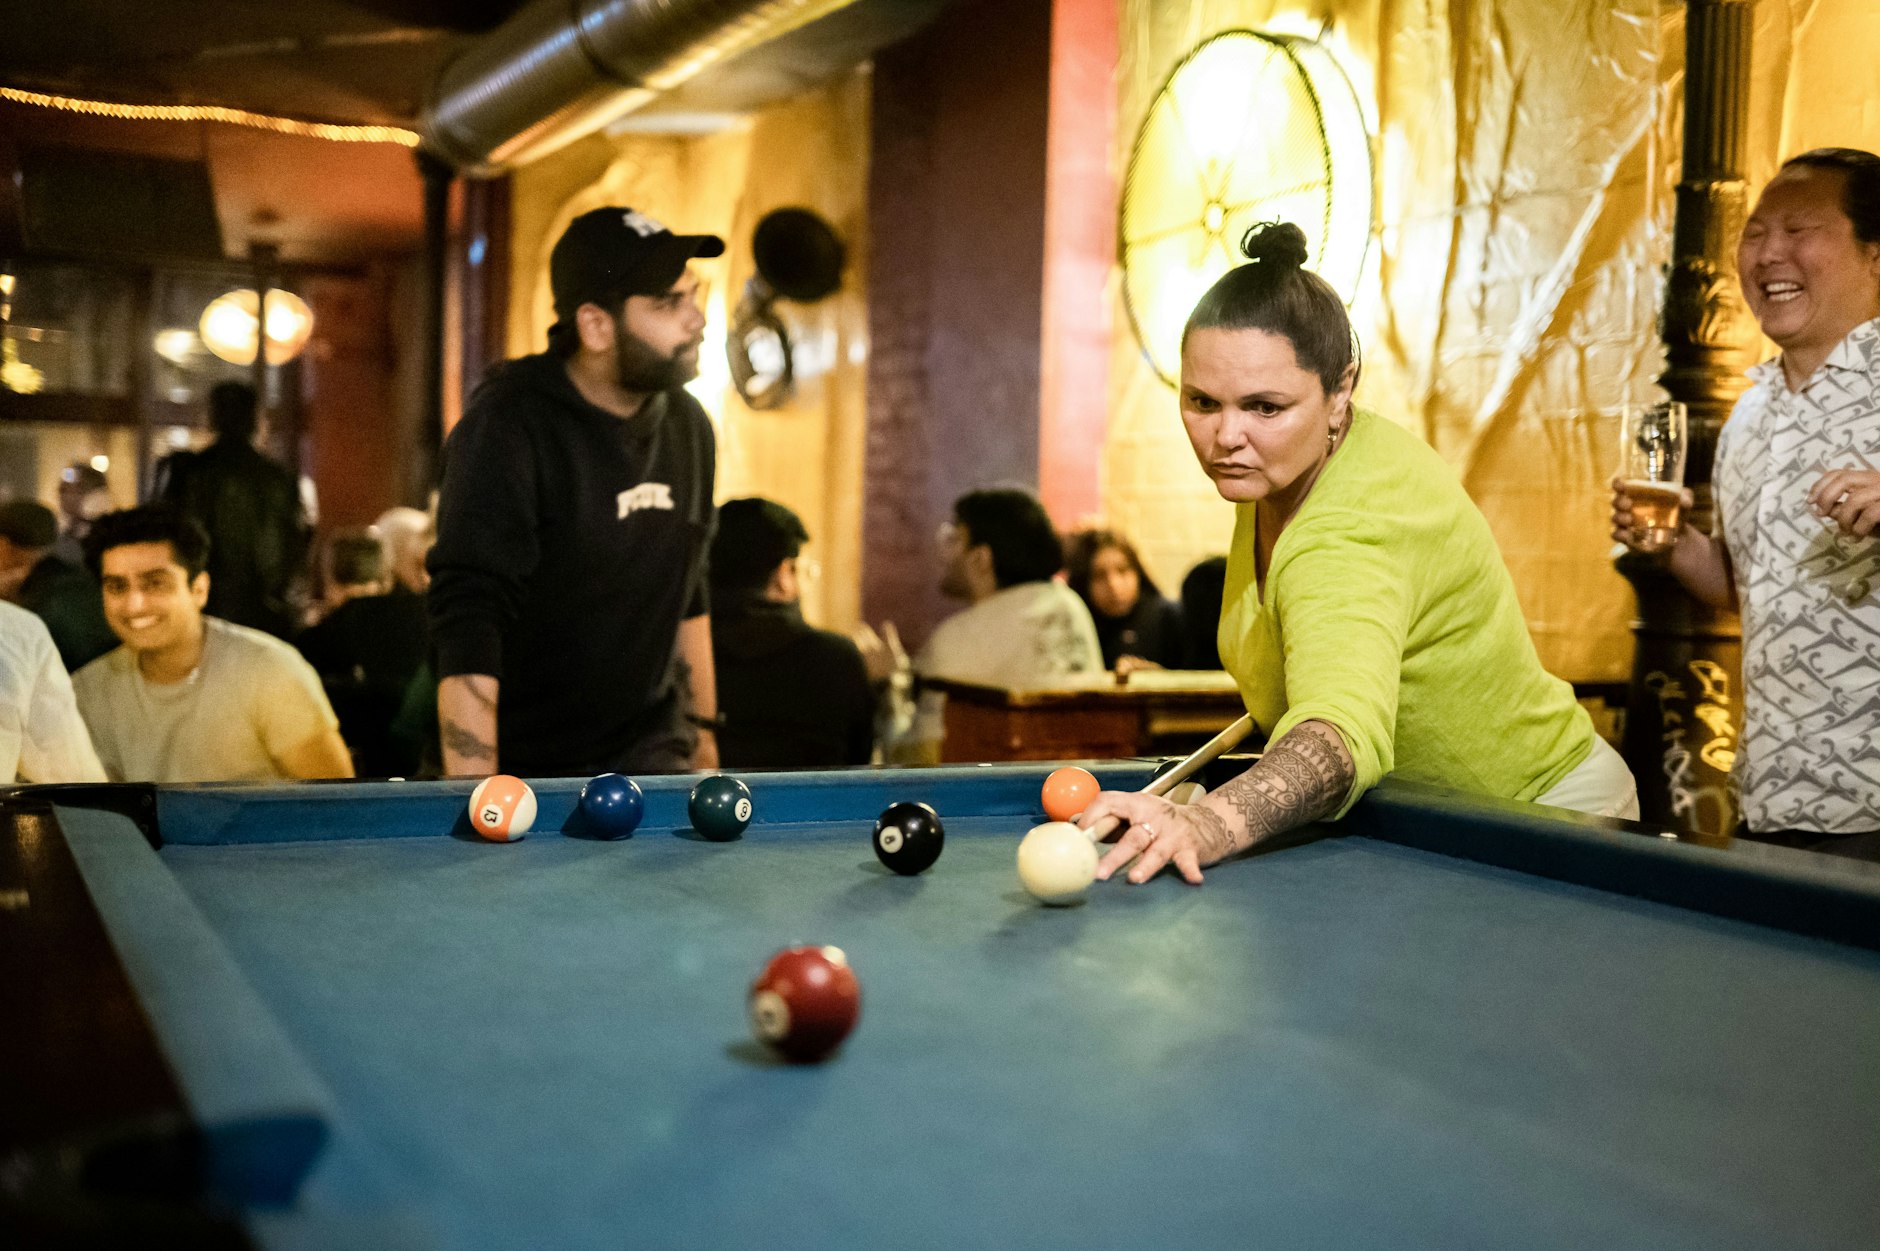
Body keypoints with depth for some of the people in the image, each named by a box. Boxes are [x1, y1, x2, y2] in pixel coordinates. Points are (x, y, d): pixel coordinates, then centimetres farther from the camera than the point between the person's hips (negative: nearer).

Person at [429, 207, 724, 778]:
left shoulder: (687, 426, 6)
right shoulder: (506, 427, -15)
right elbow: (466, 627, -21)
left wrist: (702, 729, 17)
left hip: (650, 756, 6)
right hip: (524, 768, -5)